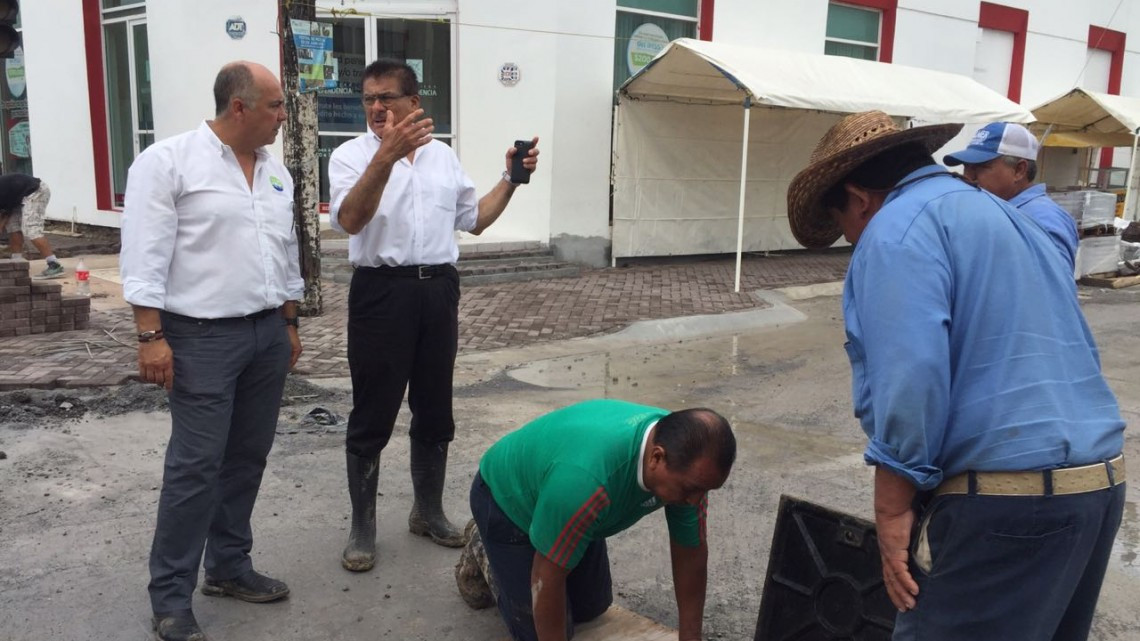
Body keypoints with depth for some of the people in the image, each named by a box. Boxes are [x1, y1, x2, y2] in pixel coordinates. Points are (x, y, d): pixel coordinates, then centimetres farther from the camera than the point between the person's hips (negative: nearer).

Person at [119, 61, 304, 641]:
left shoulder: (275, 170, 13)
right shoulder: (167, 161, -9)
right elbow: (145, 256, -13)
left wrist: (289, 324, 18)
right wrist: (151, 336, -17)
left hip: (267, 333, 7)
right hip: (203, 336, -7)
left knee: (247, 458, 12)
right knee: (196, 465, -4)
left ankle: (229, 566, 26)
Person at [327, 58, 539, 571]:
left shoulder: (443, 156, 13)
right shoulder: (351, 155, -3)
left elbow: (474, 219, 20)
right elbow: (351, 220, -21)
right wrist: (388, 153, -31)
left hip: (439, 288, 5)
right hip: (381, 291, -4)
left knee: (435, 410, 14)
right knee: (372, 416, 2)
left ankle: (428, 512, 31)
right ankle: (362, 528, 16)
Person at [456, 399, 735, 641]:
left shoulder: (684, 453, -24)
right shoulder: (587, 479, -45)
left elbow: (692, 552, -10)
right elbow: (548, 576, -32)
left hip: (566, 501, 6)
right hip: (506, 500, -6)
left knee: (591, 607, 13)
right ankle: (483, 552, 18)